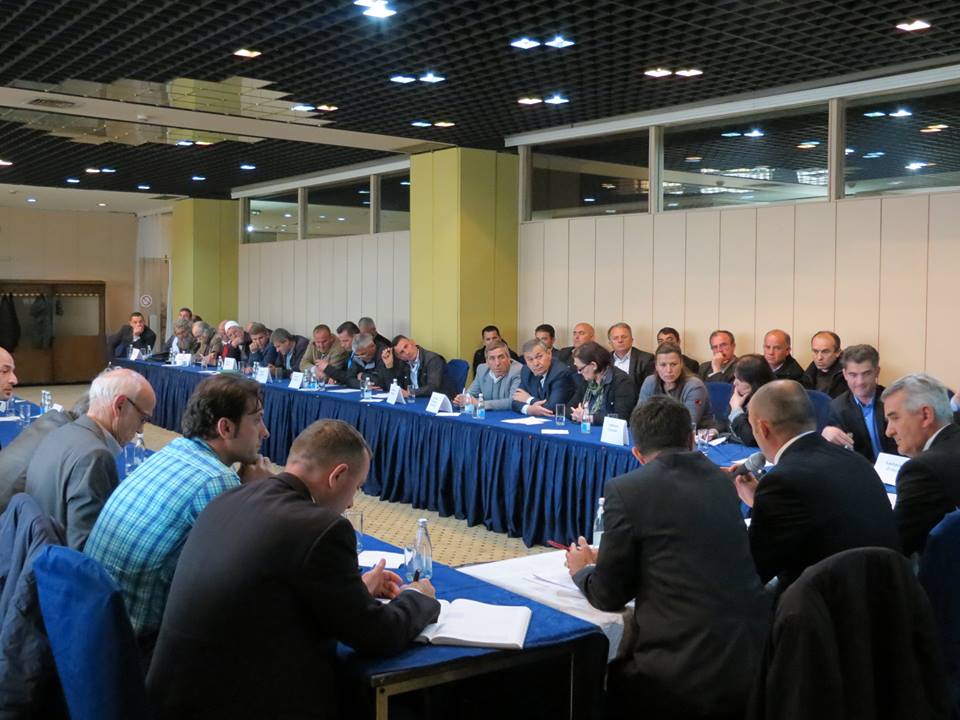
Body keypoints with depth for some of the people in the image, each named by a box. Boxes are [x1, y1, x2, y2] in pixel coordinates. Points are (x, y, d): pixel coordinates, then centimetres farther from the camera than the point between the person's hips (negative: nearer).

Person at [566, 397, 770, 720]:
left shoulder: (625, 489, -7)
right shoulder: (721, 481, 11)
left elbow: (609, 596, 0)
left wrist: (582, 570, 23)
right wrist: (605, 557, 36)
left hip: (688, 674, -6)